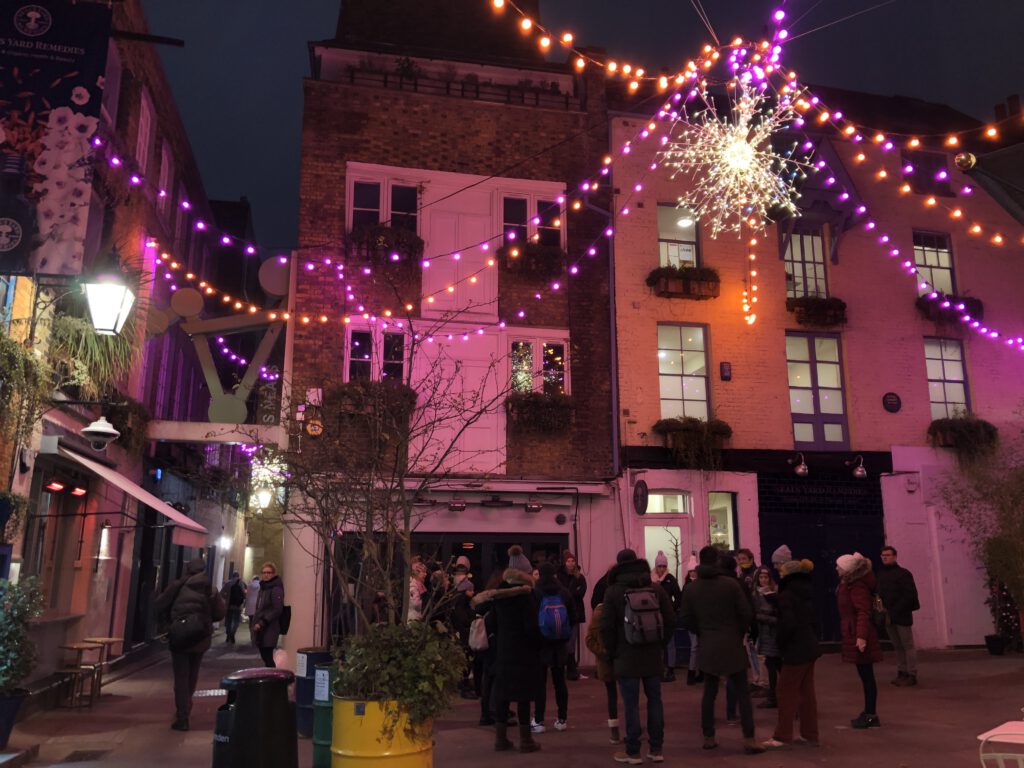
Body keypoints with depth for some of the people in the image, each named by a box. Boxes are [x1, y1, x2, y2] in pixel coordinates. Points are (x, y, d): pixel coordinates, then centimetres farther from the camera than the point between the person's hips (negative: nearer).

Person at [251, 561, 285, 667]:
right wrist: (255, 622, 9)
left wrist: (262, 623, -18)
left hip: (269, 628, -8)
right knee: (264, 657, 10)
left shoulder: (276, 589, -10)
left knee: (268, 657, -10)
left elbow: (277, 610, -17)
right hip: (260, 628, 8)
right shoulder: (263, 587, 16)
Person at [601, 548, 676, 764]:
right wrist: (660, 645, 13)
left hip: (626, 656, -3)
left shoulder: (613, 591, -7)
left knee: (631, 704, 1)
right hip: (653, 655, 4)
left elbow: (606, 626, -8)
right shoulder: (656, 589, 3)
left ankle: (633, 752, 6)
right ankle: (656, 750, 16)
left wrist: (613, 652, 4)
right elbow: (670, 620, 3)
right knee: (655, 700, 11)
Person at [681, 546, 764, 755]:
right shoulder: (731, 583, -9)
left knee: (709, 692, 12)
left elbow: (687, 619, 1)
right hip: (732, 644, -3)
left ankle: (708, 737, 14)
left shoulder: (691, 589, -1)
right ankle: (749, 739, 0)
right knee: (742, 693, 3)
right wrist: (740, 632, 11)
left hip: (707, 646, 3)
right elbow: (746, 613, -6)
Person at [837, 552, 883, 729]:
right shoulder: (847, 584, 13)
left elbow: (863, 612, -24)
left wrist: (861, 636, -31)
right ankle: (869, 713, 25)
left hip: (859, 637, -10)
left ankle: (871, 716, 5)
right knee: (865, 675, 16)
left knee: (866, 676, -2)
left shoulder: (857, 587, -17)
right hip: (853, 635, 10)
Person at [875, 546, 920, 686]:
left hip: (902, 616, -5)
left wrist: (893, 612, -17)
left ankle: (911, 675, 6)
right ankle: (901, 673, 19)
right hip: (888, 616, 5)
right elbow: (878, 593, 11)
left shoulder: (903, 573, -8)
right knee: (897, 646, 12)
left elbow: (909, 595, -13)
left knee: (908, 646, 1)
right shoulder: (879, 573, 8)